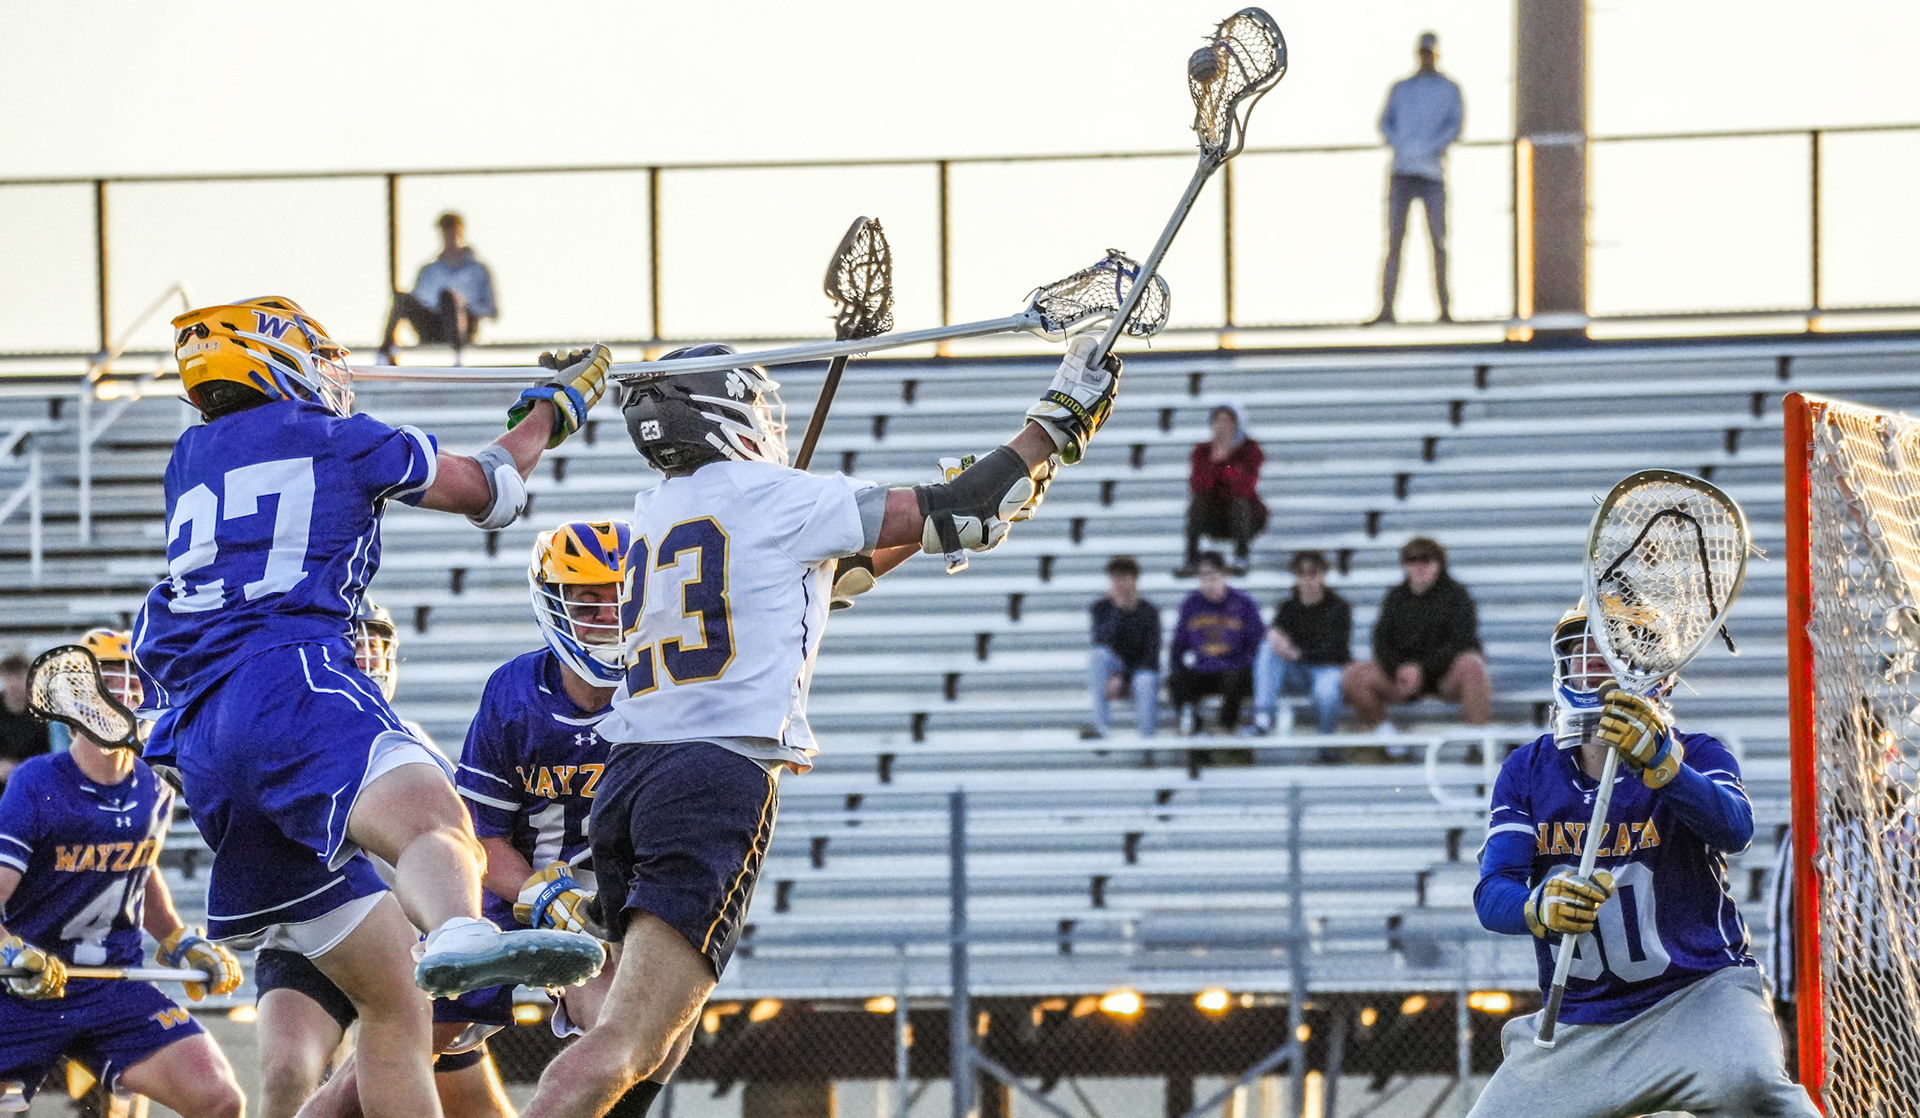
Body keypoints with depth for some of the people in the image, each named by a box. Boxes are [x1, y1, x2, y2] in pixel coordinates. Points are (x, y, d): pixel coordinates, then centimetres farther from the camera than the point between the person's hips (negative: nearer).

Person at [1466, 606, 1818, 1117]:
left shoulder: (1694, 755, -4)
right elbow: (1492, 894, -7)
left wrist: (1661, 764, -46)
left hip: (1701, 993, -4)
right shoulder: (1527, 771, 4)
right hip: (1578, 1024, 4)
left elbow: (1734, 829, -27)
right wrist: (1540, 906, -32)